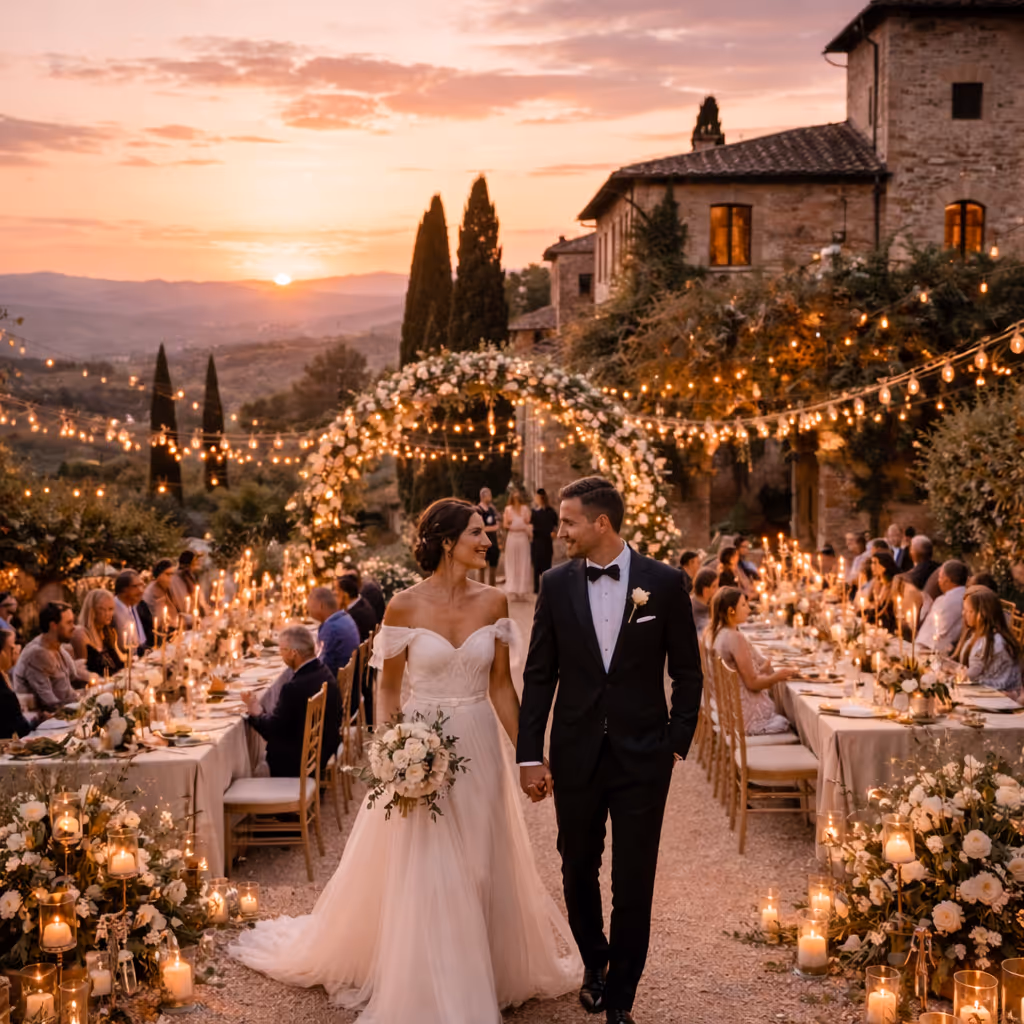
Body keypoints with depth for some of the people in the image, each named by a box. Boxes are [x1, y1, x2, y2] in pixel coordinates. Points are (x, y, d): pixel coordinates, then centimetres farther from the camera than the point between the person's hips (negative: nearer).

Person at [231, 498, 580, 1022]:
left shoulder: (493, 602, -1)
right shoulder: (405, 606, -10)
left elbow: (501, 685, 4)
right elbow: (389, 689, -1)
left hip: (479, 748, 3)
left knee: (480, 867, 12)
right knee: (421, 872, 4)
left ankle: (484, 972, 31)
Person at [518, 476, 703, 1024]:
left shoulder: (664, 582, -6)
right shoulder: (557, 584, -1)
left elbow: (686, 673, 1)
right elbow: (539, 676, 2)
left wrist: (677, 745, -2)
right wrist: (529, 756, -2)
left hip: (642, 755, -2)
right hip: (576, 753, 2)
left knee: (634, 883, 3)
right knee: (578, 872, 15)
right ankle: (594, 962, 41)